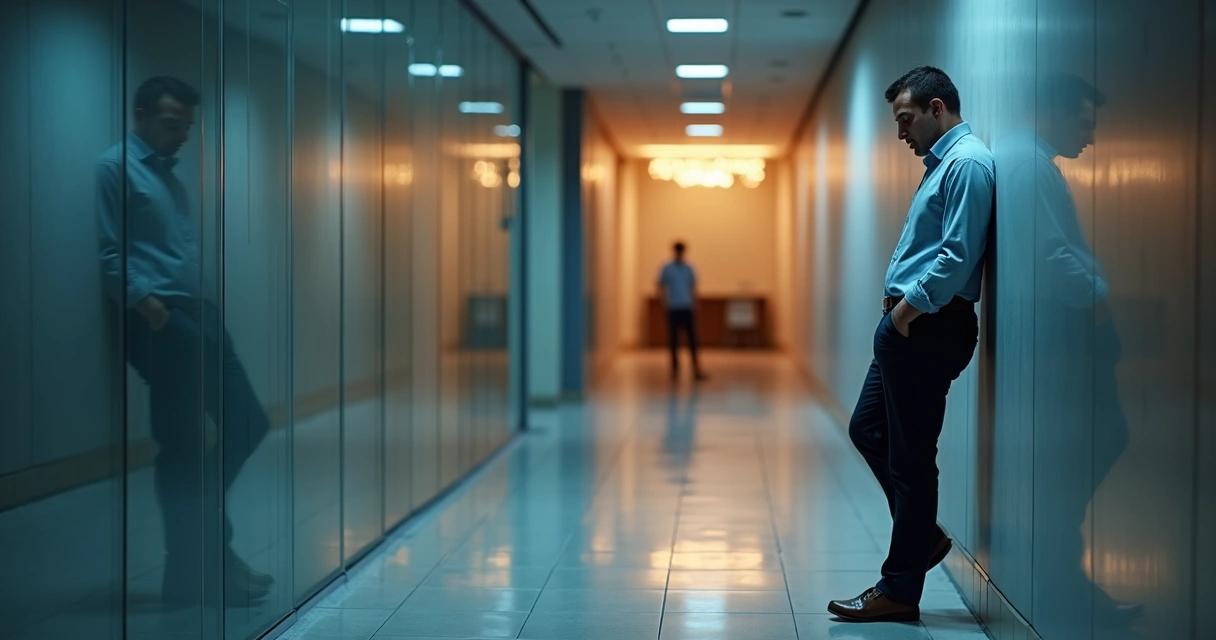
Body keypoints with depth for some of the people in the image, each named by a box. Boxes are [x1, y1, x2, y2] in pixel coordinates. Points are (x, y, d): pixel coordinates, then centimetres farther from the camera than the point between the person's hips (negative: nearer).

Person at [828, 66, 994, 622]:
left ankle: (900, 591, 6)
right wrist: (900, 301, 10)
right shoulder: (942, 163, 19)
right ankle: (924, 536, 25)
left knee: (910, 456, -3)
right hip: (909, 326, 11)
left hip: (929, 328, -11)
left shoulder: (967, 163, -14)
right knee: (868, 429, 17)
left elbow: (959, 254, -23)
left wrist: (910, 305, -16)